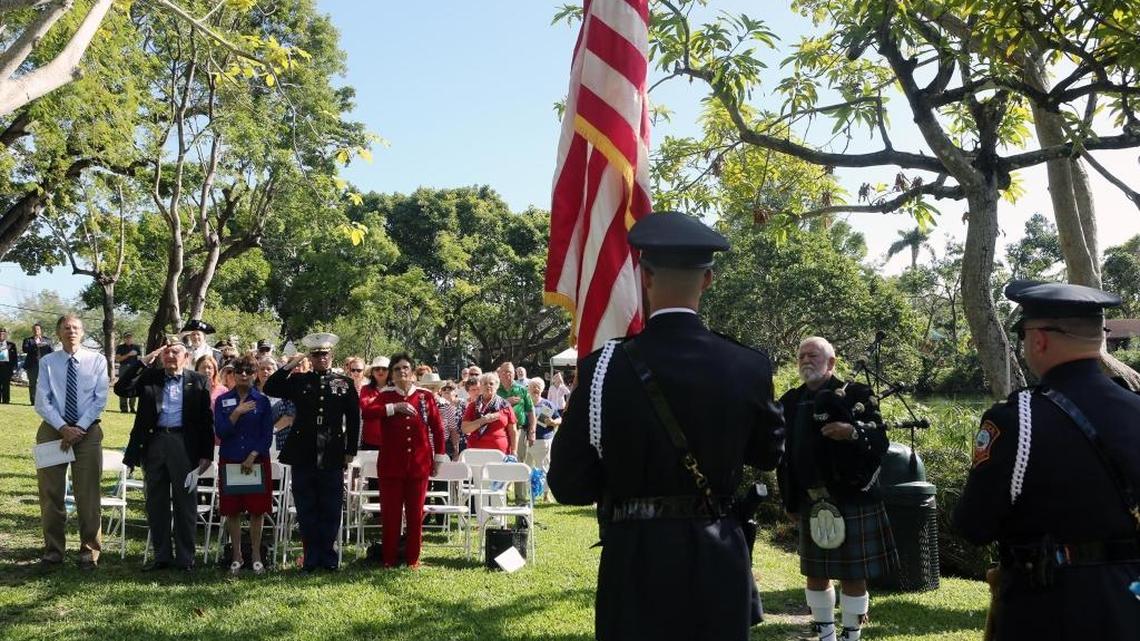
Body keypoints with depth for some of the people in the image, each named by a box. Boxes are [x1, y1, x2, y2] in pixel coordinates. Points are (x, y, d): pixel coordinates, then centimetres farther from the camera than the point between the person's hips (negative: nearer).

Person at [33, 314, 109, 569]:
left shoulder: (97, 360, 1)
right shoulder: (47, 362, 3)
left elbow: (100, 399, -3)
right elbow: (41, 402, -3)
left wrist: (79, 428, -13)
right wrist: (63, 428, -14)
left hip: (88, 431, -1)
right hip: (52, 430, 1)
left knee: (88, 494, 2)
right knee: (51, 493, 7)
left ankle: (89, 550, 12)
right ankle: (53, 549, 19)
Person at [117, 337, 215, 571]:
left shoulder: (197, 381, 3)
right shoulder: (149, 377, 9)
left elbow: (206, 419, 2)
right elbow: (120, 388, -5)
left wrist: (206, 454, -3)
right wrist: (144, 361, -8)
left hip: (185, 445, -3)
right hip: (154, 444, 3)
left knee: (185, 502, 3)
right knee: (156, 502, 9)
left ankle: (185, 557, 12)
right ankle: (162, 555, 21)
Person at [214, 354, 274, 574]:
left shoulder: (262, 401, 2)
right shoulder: (223, 400, 3)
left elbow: (267, 435, -1)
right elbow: (220, 432, -6)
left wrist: (252, 457, -11)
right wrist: (237, 413, -17)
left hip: (257, 462, -1)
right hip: (230, 462, 1)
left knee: (257, 510, 2)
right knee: (232, 511, 4)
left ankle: (256, 555, 12)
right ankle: (237, 556, 14)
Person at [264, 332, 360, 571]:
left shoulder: (345, 383, 5)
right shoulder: (299, 381, 8)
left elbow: (354, 420, 4)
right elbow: (269, 389, -2)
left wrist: (350, 451, 0)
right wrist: (290, 365, -6)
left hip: (333, 456, -1)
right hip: (304, 456, 1)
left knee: (331, 510, 5)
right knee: (306, 509, 6)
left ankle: (328, 556, 15)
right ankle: (311, 557, 15)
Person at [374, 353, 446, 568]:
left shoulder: (426, 395, 5)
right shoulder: (385, 395, 4)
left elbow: (437, 427, 8)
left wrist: (438, 457, 7)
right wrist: (394, 408, -19)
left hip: (419, 464, 1)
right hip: (391, 464, -1)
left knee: (415, 513, 6)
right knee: (390, 512, 3)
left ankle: (413, 558, 17)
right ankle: (388, 558, 13)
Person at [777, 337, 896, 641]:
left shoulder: (856, 395, -4)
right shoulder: (791, 402, 8)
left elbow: (880, 442, -10)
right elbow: (786, 456, 11)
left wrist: (853, 432, -30)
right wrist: (790, 502, 10)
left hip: (853, 502, -4)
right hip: (811, 504, 4)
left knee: (853, 575, 2)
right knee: (815, 574, 12)